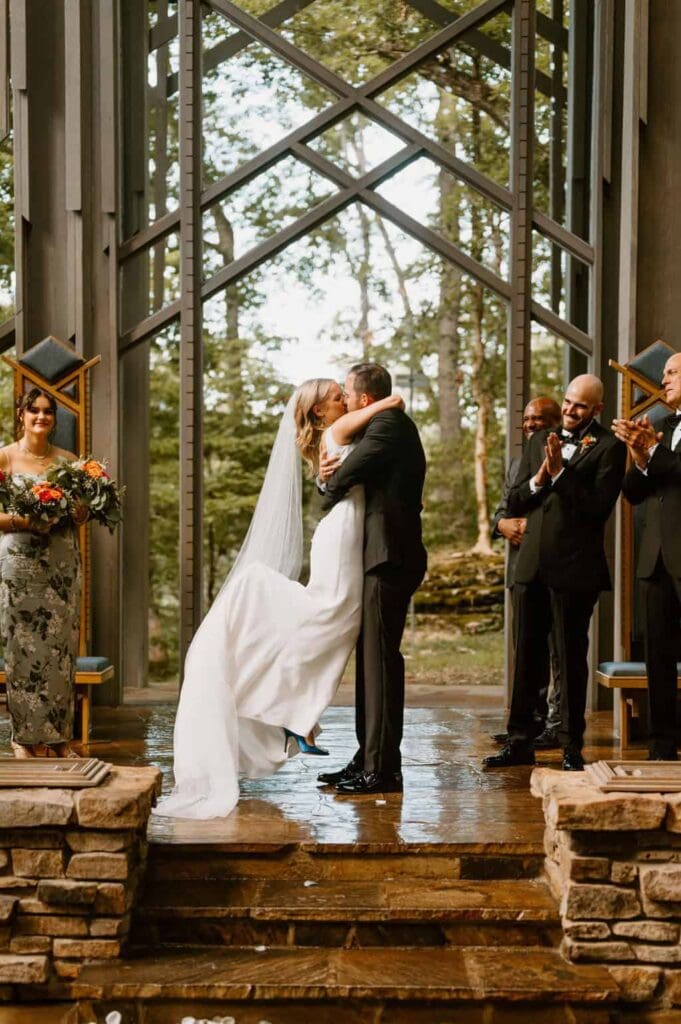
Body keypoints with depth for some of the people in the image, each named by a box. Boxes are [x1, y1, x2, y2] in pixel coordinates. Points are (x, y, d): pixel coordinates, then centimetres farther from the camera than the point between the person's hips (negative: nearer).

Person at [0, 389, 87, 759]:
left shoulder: (68, 460, 11)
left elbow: (83, 515, 16)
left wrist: (75, 509, -5)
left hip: (63, 562, 3)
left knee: (61, 647, 3)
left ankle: (57, 735, 11)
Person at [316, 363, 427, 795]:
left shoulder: (389, 424, -11)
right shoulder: (393, 426, 20)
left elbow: (348, 473, -20)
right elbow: (364, 482, 18)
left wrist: (330, 489, 1)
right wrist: (333, 479, -2)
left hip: (389, 557, -11)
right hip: (385, 558, 11)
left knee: (380, 661, -8)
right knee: (373, 660, 14)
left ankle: (383, 769, -4)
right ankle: (369, 759, 22)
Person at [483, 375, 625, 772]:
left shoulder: (608, 447, -4)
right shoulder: (541, 441, 14)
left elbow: (598, 508, -14)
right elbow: (514, 502, 12)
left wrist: (561, 473, -16)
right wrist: (538, 479, -6)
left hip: (574, 570, -5)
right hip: (532, 566, 6)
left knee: (571, 660, 2)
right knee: (526, 656, 10)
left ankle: (572, 748, 11)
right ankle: (520, 742, 18)